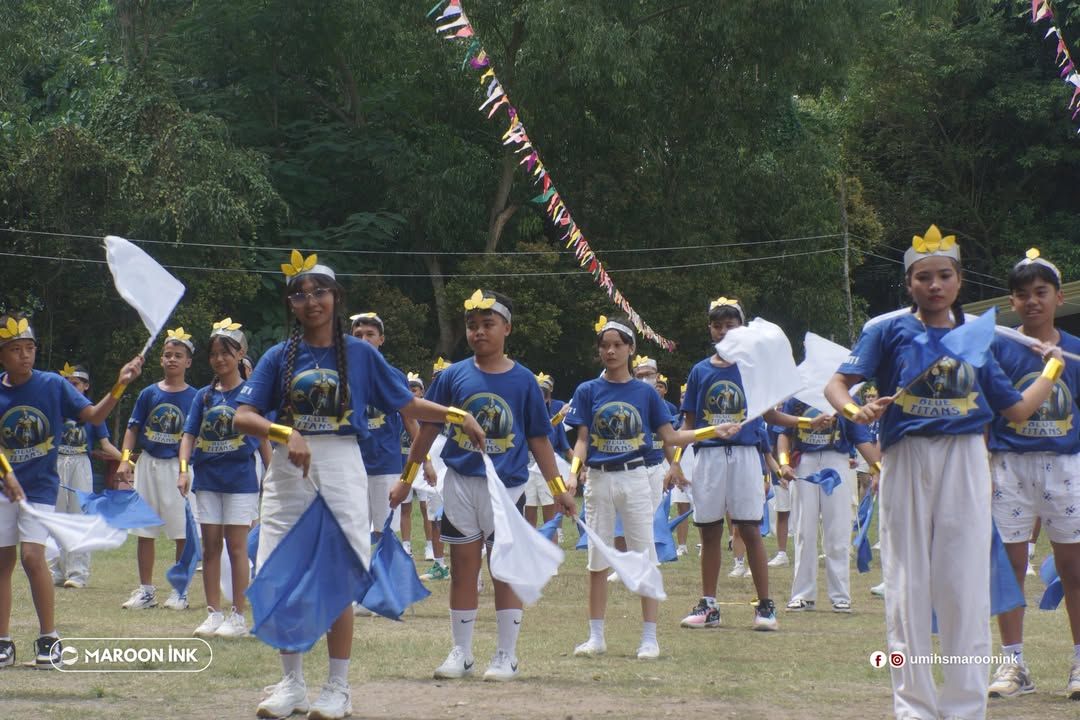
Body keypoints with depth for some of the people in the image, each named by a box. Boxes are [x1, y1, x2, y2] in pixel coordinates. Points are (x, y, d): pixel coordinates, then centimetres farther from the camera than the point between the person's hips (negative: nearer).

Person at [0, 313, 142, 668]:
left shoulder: (54, 385, -3)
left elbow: (94, 415, -9)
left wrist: (119, 385, -22)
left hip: (40, 485, -2)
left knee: (32, 556, -16)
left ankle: (49, 638, -5)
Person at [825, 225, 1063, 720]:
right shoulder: (890, 330, 4)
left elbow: (1017, 409, 15)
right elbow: (837, 384, -3)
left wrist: (1054, 367, 20)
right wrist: (854, 410, -23)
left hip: (965, 462, 2)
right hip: (906, 460, -1)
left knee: (966, 586, -2)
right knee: (908, 587, 2)